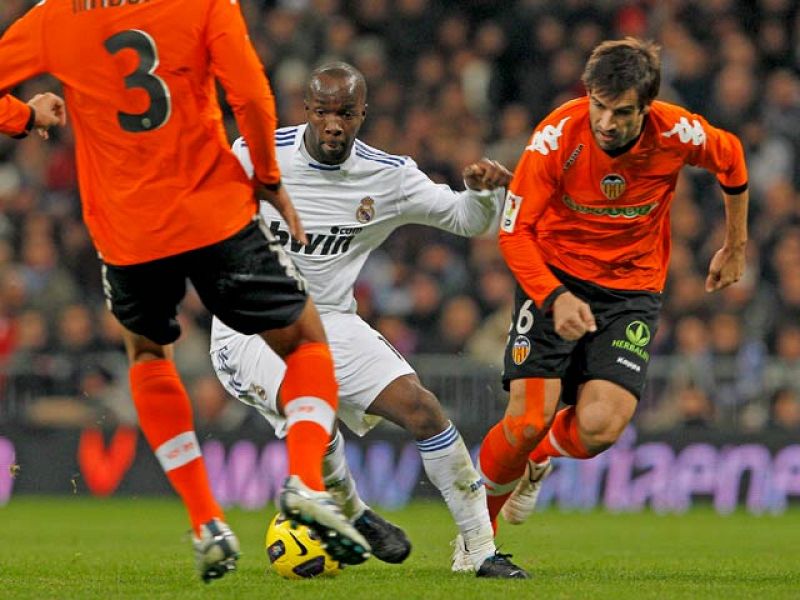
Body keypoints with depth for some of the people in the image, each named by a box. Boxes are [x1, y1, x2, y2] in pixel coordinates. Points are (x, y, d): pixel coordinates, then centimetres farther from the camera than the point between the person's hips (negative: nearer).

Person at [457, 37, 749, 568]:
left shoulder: (678, 134, -18)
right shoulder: (557, 136, -22)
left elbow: (731, 159, 6)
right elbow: (515, 230, -16)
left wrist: (735, 247, 17)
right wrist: (555, 297, -31)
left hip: (633, 289, 1)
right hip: (554, 277, -1)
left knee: (599, 427, -18)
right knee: (528, 419, -16)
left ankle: (538, 457, 19)